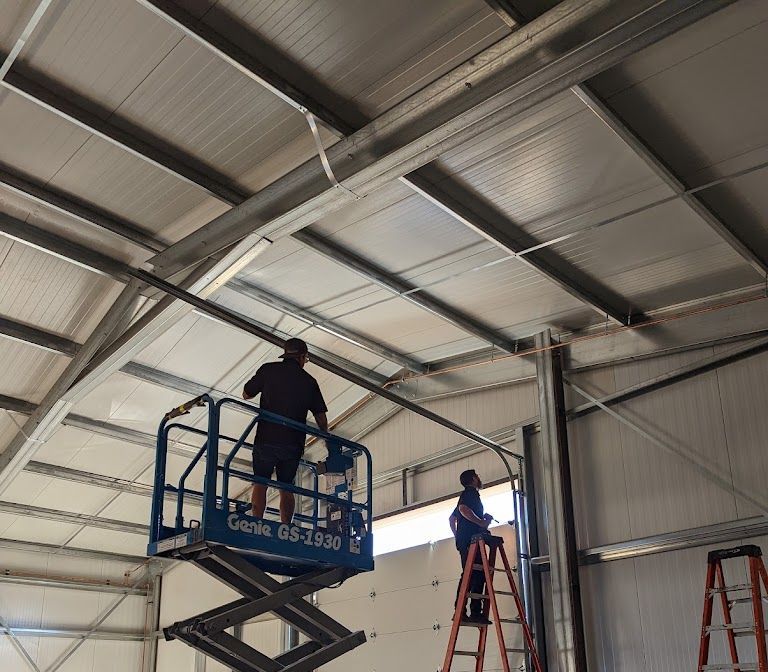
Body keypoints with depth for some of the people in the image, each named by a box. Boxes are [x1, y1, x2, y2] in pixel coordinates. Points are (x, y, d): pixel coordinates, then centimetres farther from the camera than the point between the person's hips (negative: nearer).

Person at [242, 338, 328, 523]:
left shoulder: (269, 370, 3)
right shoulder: (309, 381, 8)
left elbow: (246, 394, 12)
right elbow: (321, 418, 8)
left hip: (266, 439, -2)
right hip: (293, 445, 2)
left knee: (260, 484, 3)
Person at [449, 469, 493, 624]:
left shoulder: (465, 495, 27)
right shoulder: (471, 493, -3)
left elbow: (452, 518, 33)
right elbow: (463, 509, -23)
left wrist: (458, 536, 30)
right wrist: (482, 522, -18)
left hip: (463, 541, 10)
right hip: (472, 539, -10)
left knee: (468, 575, 7)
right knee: (478, 575, -15)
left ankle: (460, 611, 3)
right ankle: (475, 612, -22)